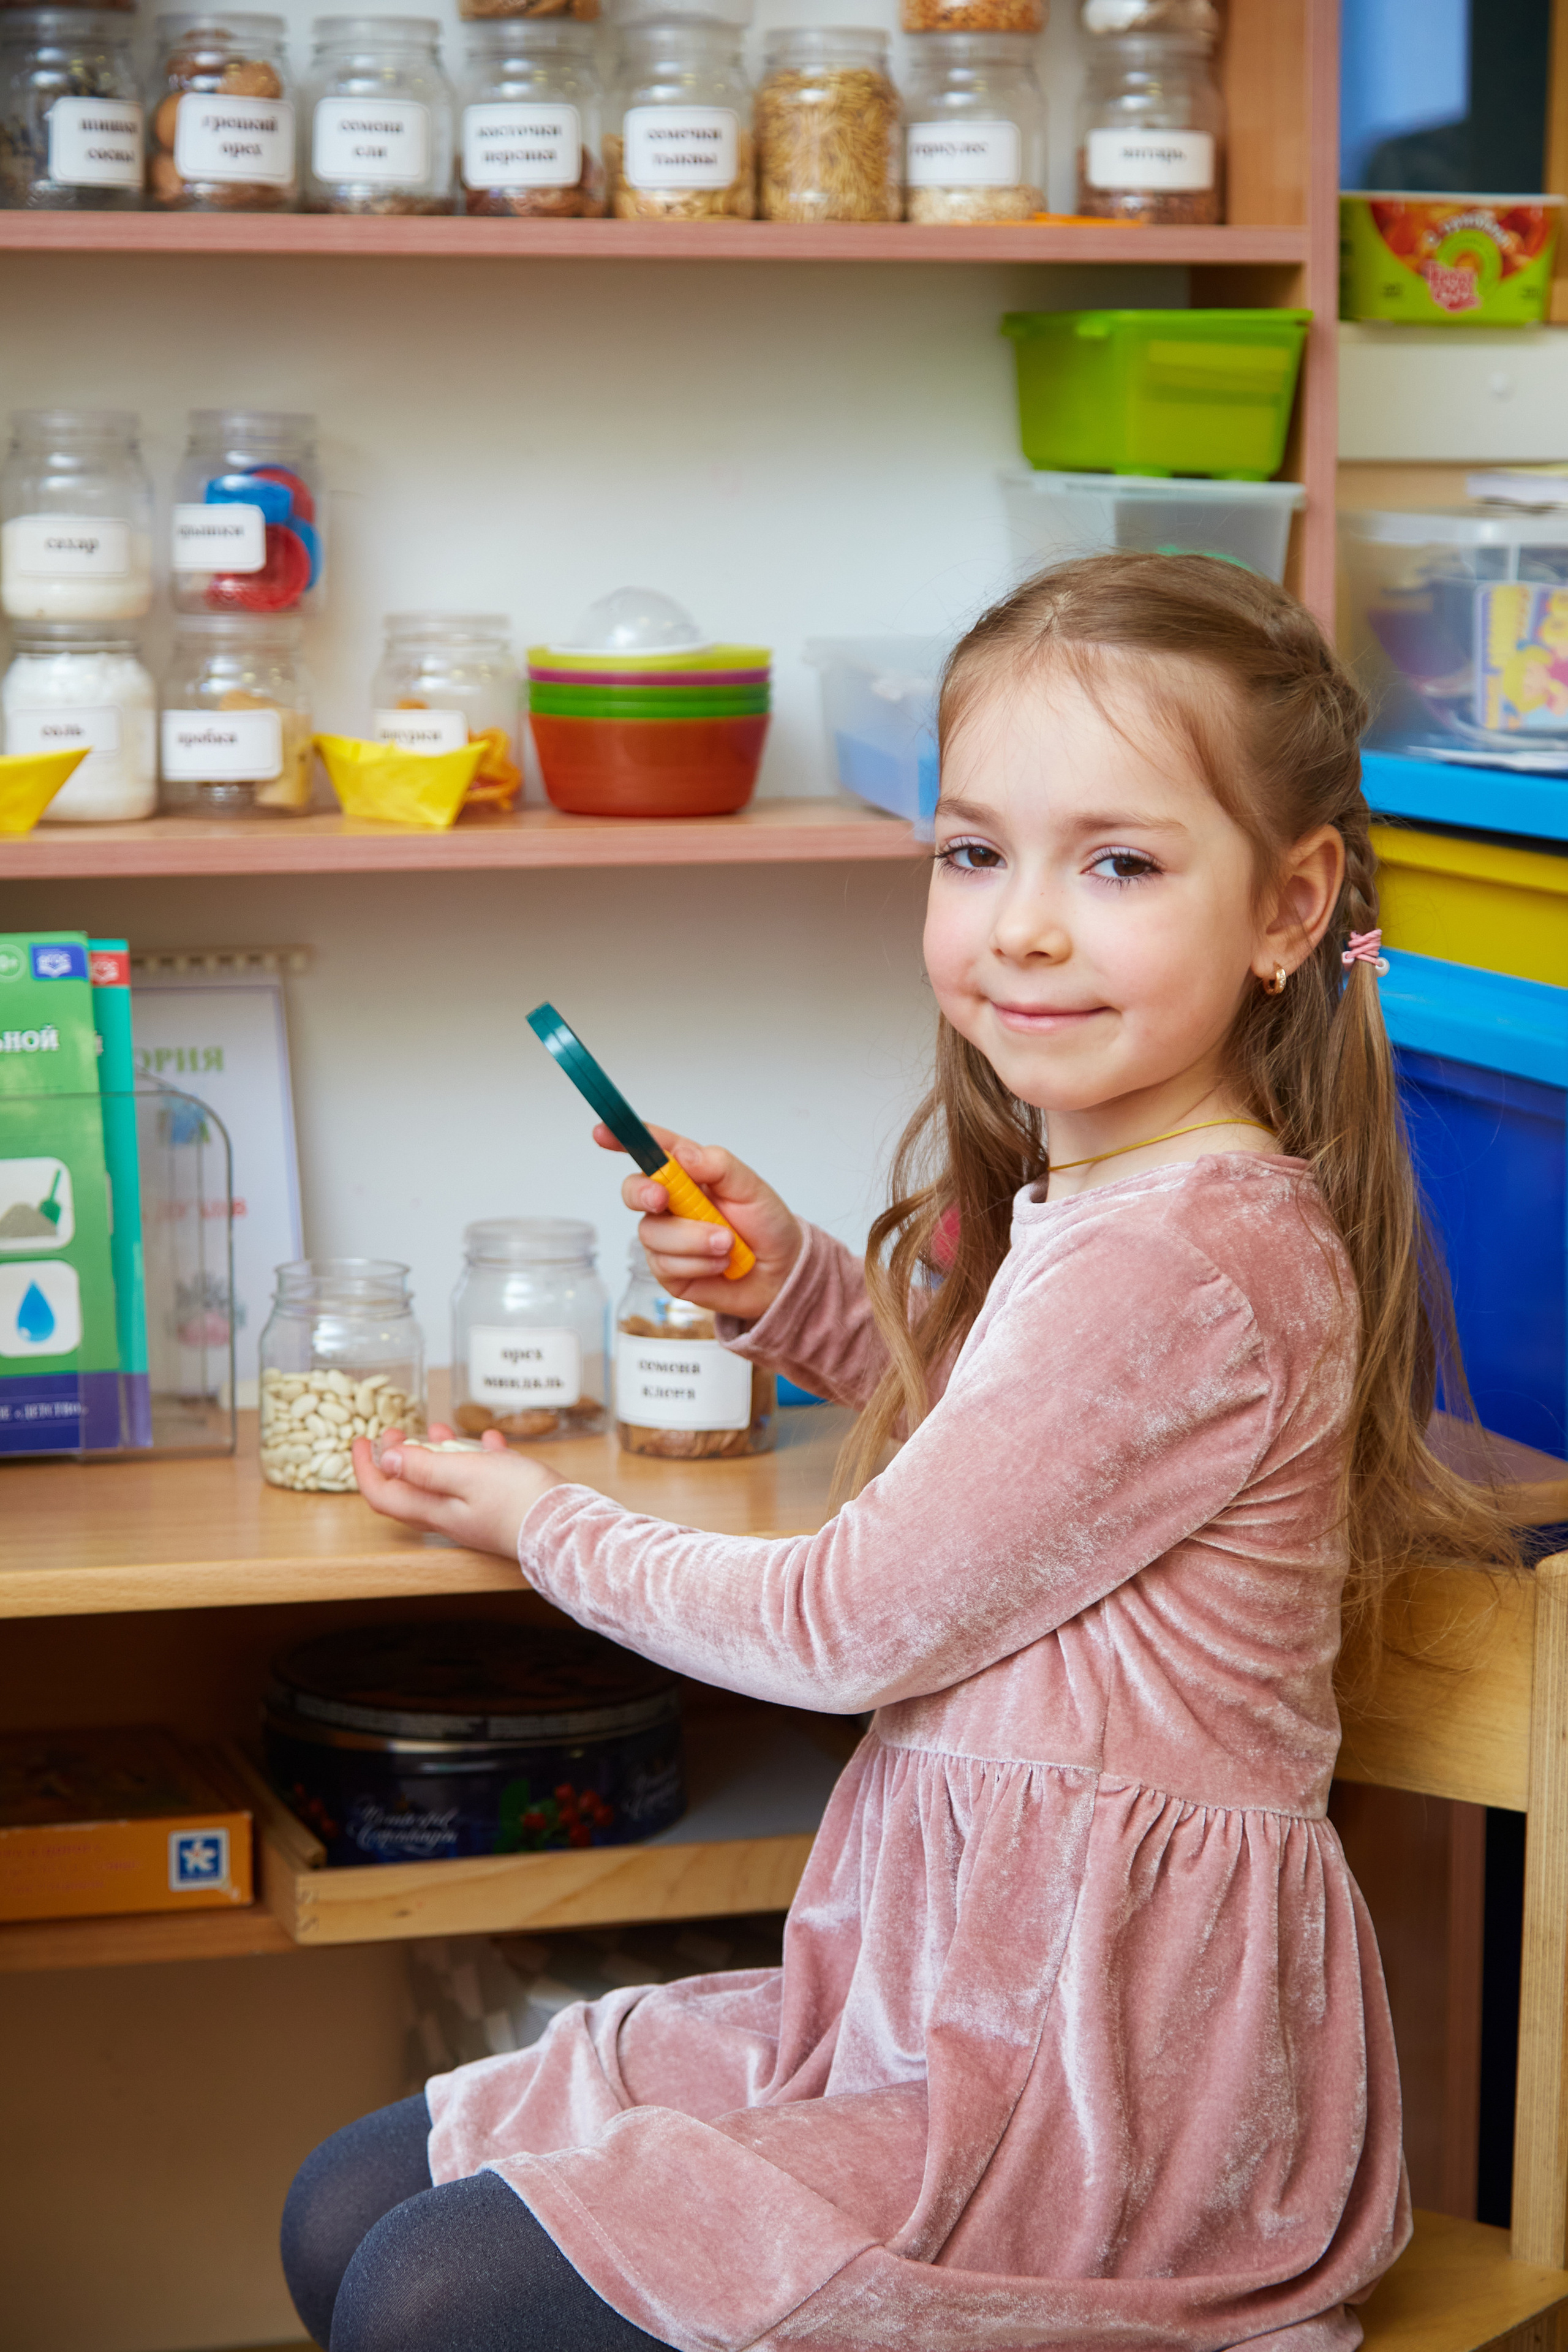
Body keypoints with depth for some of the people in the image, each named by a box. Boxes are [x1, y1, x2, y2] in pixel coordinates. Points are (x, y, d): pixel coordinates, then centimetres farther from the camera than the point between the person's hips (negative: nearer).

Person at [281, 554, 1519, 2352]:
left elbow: (860, 1626, -16)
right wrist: (791, 1286, 11)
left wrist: (553, 1531, 3)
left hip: (1099, 2057, -10)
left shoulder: (1183, 1257, -23)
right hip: (940, 1985, 10)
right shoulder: (1086, 1200, 9)